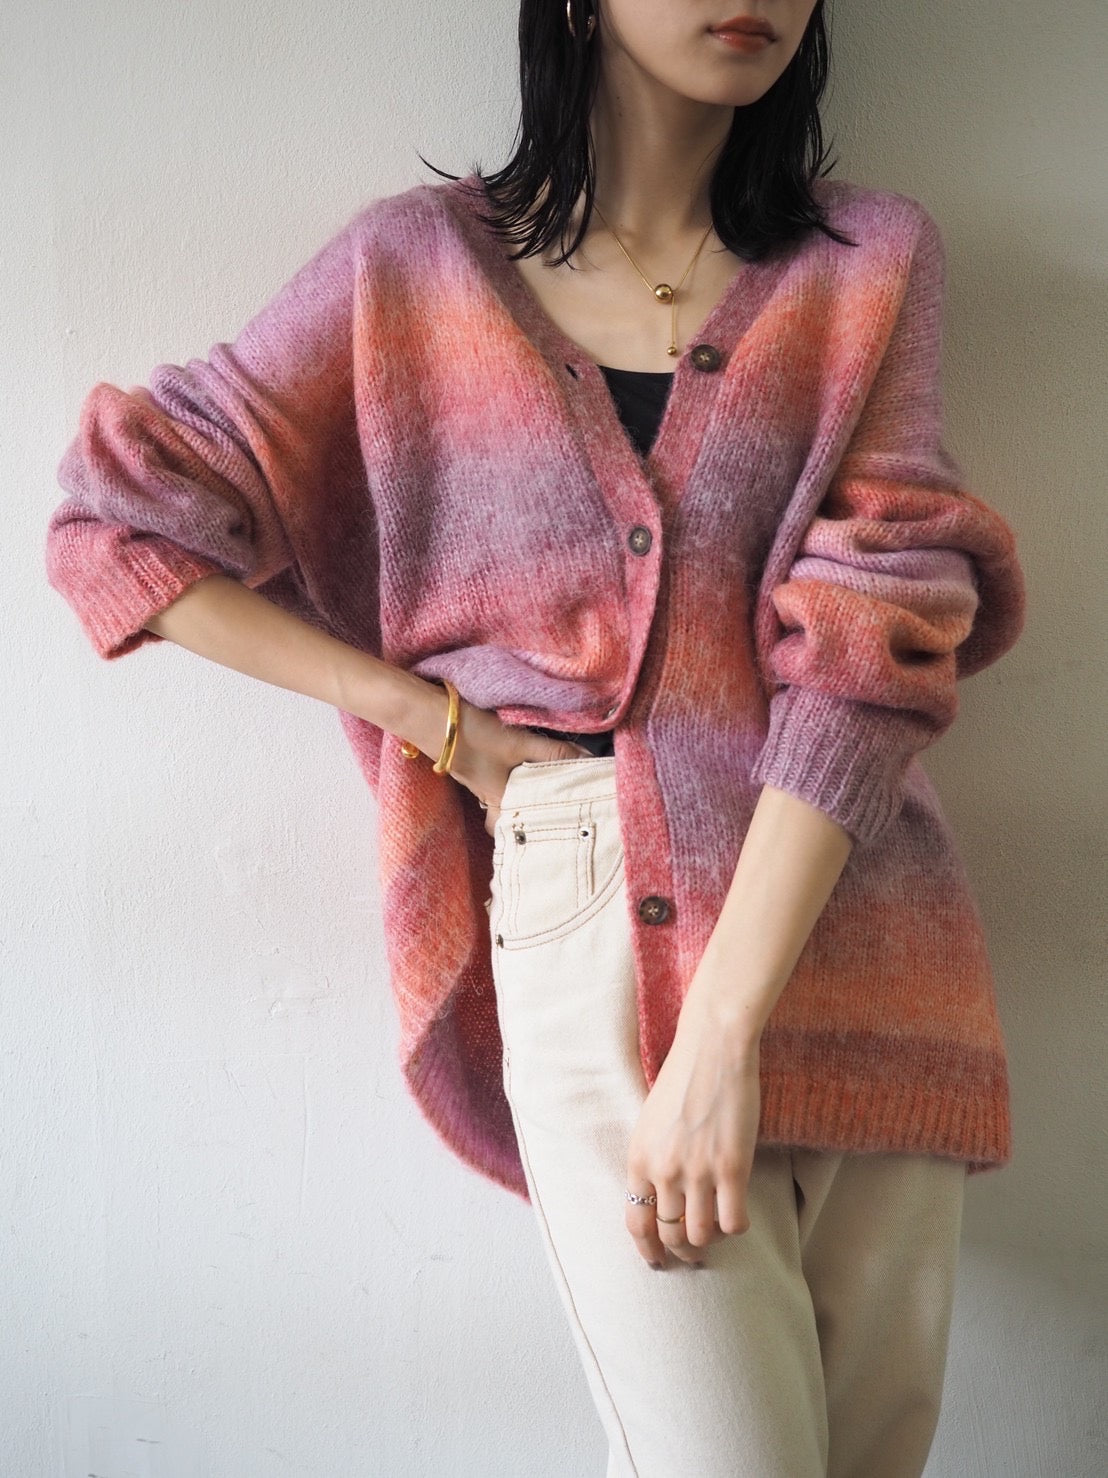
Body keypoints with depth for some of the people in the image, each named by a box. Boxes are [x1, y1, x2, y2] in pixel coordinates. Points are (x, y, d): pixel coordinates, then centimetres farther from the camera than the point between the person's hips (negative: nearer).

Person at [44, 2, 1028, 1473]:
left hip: (860, 935, 2)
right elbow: (119, 529, 5)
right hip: (589, 939, -2)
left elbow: (872, 647, -6)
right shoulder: (418, 263, 4)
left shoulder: (875, 258, 7)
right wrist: (446, 721, -2)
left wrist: (725, 1033, -15)